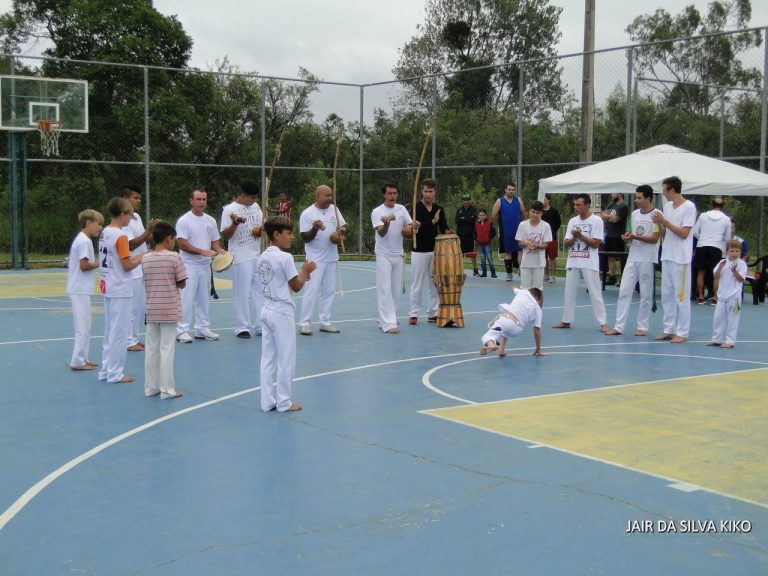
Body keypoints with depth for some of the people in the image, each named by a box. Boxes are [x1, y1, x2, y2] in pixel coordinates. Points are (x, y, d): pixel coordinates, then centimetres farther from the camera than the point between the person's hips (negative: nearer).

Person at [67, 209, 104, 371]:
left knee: (84, 327, 15)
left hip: (79, 289, 10)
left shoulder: (82, 240, 15)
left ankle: (82, 358, 20)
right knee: (83, 327, -5)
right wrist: (99, 263, -7)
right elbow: (84, 265, -21)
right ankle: (78, 361, -1)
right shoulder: (84, 241, -16)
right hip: (80, 290, -10)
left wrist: (96, 262, 3)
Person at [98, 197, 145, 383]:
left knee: (110, 330, 15)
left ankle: (106, 370, 21)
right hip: (121, 290, -9)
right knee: (119, 331, 0)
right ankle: (115, 373, 6)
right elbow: (127, 266, -17)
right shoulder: (120, 236, -17)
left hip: (108, 287, 9)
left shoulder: (104, 233, 8)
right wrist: (141, 258, -2)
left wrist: (135, 257, 9)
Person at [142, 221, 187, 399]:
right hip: (169, 310, -4)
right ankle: (167, 389, 3)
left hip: (151, 310, 5)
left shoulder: (145, 258, 4)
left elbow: (147, 282, 9)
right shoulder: (174, 257, -10)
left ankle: (151, 387, 17)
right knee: (167, 350, -1)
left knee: (151, 349, 11)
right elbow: (182, 284, -6)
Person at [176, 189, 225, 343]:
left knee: (203, 298, 11)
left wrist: (218, 250, -9)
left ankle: (202, 329, 19)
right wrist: (201, 251, -25)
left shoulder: (210, 221, 10)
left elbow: (215, 241, 14)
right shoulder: (184, 220, -9)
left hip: (205, 265, 6)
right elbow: (182, 243, -16)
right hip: (189, 265, -6)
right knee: (187, 298, -7)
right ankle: (182, 330, -2)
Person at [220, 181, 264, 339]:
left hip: (258, 256, 7)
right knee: (242, 294, -2)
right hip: (241, 259, -7)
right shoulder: (229, 210, -10)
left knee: (261, 292, 9)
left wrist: (260, 230, -2)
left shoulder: (255, 206, 9)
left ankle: (260, 325, 18)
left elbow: (264, 224, 20)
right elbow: (225, 236, -11)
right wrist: (235, 223, -28)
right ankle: (242, 328, 7)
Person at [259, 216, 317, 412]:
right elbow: (296, 286, -11)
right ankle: (283, 402, 9)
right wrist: (305, 272, 4)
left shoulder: (264, 256, 8)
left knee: (268, 358, 10)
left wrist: (300, 274, 11)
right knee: (286, 359, 3)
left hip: (267, 310, 8)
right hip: (282, 313, -8)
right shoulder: (285, 257, -16)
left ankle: (267, 401, 14)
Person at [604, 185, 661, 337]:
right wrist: (627, 237, -3)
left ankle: (642, 327, 13)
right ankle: (619, 326, 3)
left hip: (647, 260, -6)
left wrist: (635, 236, -21)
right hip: (632, 258, 6)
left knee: (645, 295, 3)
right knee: (624, 292, 1)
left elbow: (654, 238, -14)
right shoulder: (634, 214, 11)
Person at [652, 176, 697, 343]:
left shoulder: (689, 207, -10)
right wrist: (659, 223, -4)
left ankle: (682, 332, 3)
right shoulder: (667, 206, 12)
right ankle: (669, 329, 18)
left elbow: (684, 233, -16)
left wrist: (665, 222, -16)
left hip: (681, 259, -8)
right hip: (666, 256, 8)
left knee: (681, 296, -3)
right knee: (667, 295, 11)